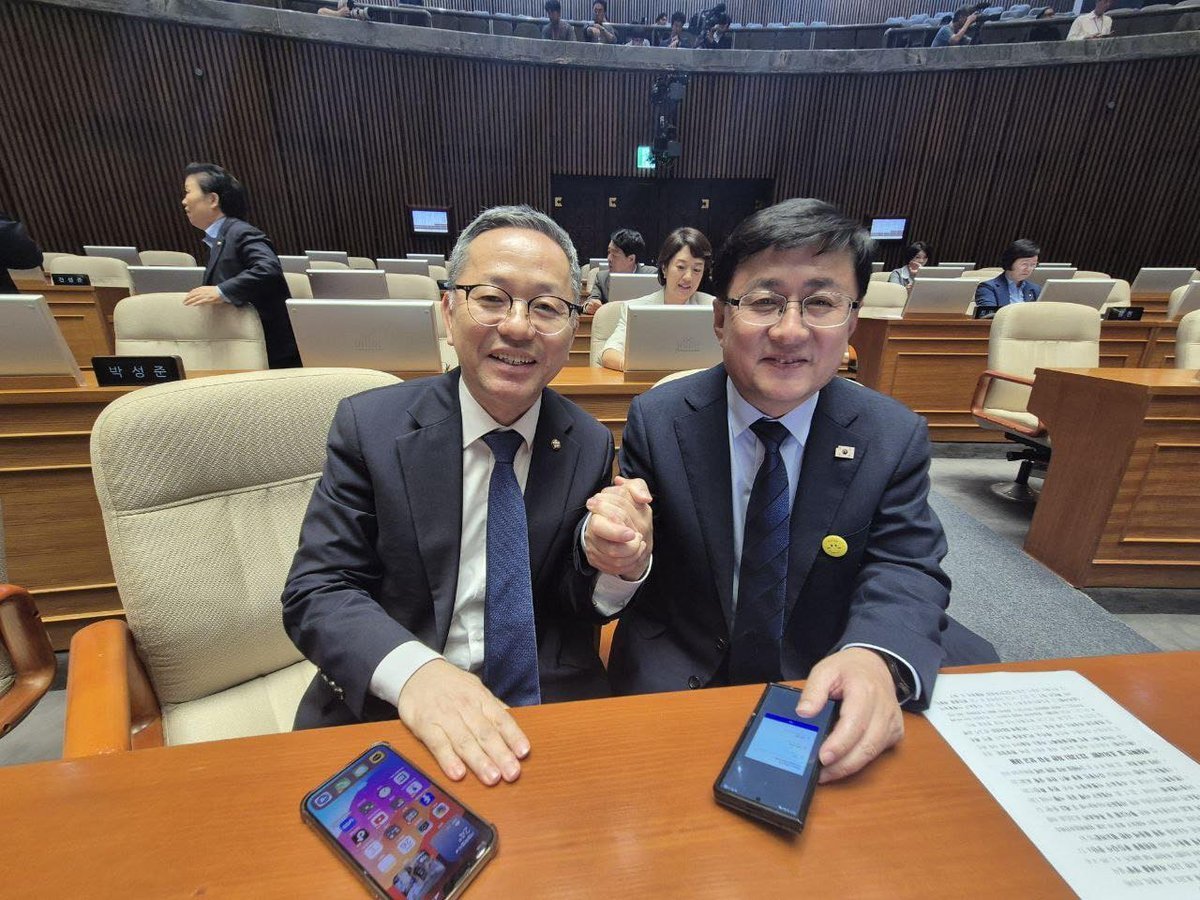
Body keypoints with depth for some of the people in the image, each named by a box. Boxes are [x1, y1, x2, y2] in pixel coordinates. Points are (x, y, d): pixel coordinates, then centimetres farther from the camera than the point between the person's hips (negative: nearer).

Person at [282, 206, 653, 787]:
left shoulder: (589, 446, -4)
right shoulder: (369, 426, -8)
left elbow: (576, 609, 1)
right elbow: (316, 592, -10)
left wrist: (614, 564, -22)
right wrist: (414, 670, -29)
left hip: (552, 704, 2)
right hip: (387, 708, 0)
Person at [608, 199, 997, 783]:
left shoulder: (895, 438, -6)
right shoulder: (657, 420, -9)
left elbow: (905, 570, -11)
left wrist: (875, 658, -34)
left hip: (828, 690, 3)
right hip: (683, 683, -2)